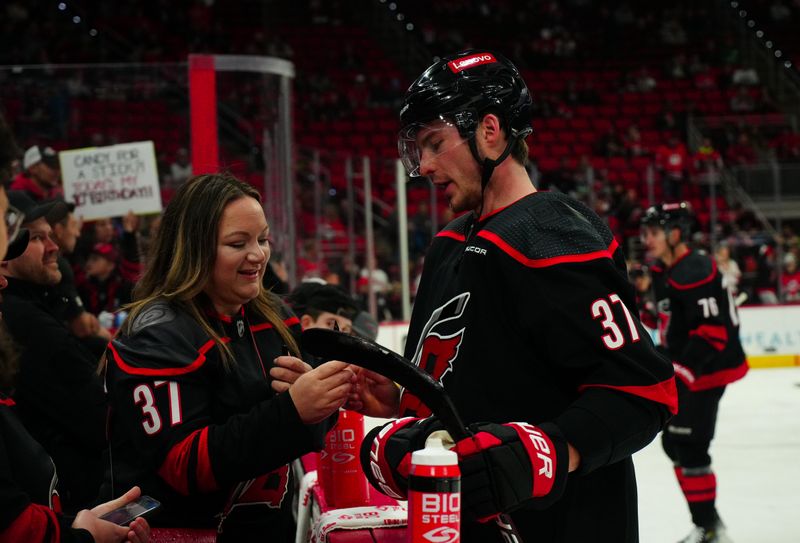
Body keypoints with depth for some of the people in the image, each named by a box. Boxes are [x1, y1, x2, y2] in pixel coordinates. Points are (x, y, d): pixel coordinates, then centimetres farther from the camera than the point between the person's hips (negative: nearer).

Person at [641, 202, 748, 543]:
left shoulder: (694, 273, -21)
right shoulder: (662, 273, 11)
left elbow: (712, 331, -26)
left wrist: (682, 372, -29)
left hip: (706, 370, -11)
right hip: (683, 370, 11)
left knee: (687, 445, -11)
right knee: (674, 443, 15)